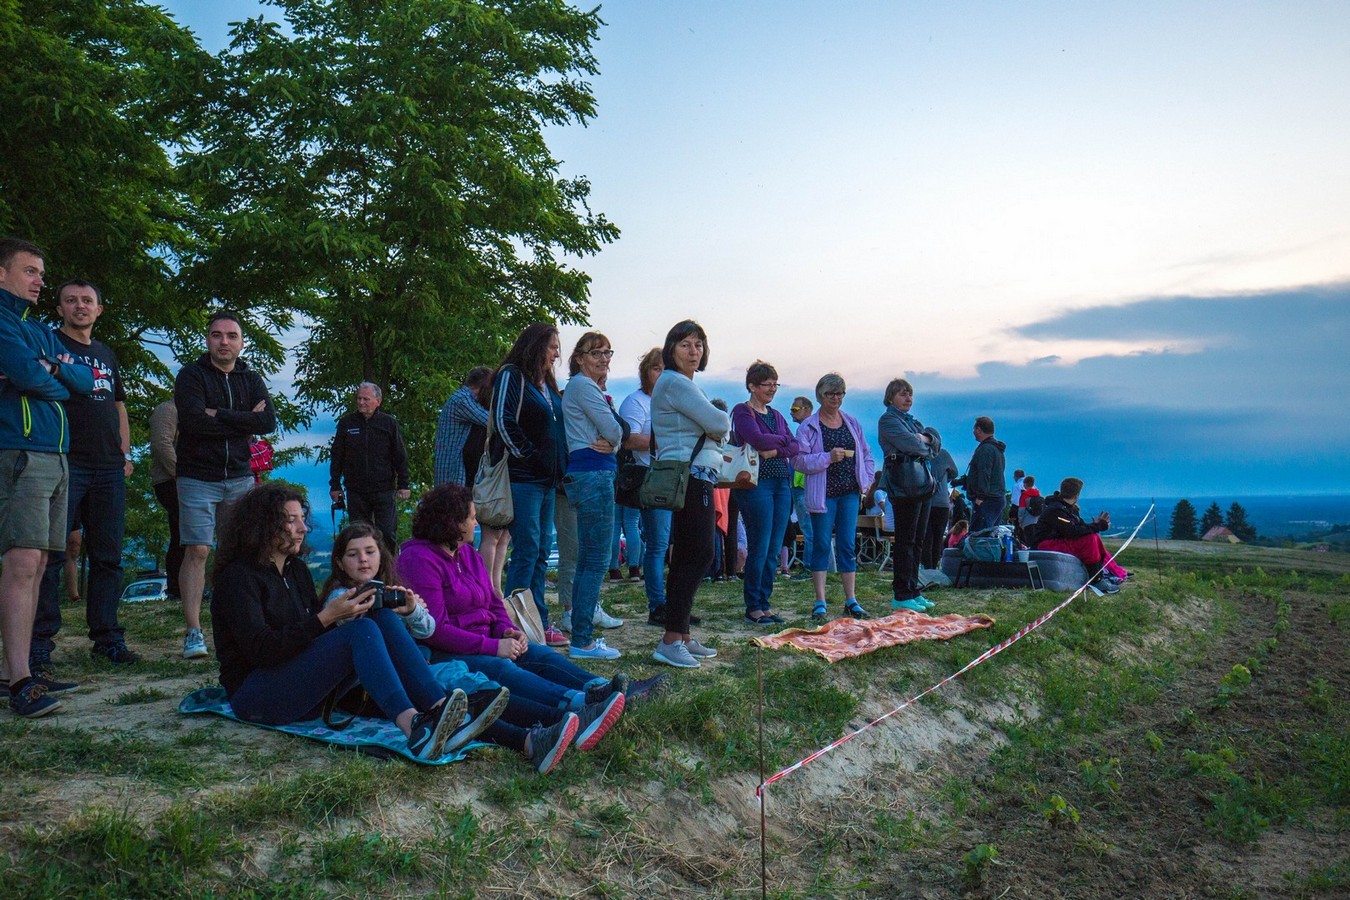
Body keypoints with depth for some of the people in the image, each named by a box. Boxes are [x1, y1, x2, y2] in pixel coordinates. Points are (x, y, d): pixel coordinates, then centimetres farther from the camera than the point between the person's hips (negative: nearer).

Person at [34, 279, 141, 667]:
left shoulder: (106, 353, 21)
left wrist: (126, 452, 16)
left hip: (109, 467, 6)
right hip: (64, 462, -5)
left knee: (108, 557, 7)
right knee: (51, 553, -5)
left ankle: (107, 637, 13)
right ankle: (39, 640, 1)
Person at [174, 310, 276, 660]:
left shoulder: (251, 380, 12)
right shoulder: (191, 376, 1)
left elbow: (269, 422, -5)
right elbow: (194, 421, -16)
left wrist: (220, 415, -11)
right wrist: (244, 421, -9)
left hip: (240, 477, 3)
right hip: (198, 477, -3)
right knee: (197, 550, -9)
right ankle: (193, 632, -7)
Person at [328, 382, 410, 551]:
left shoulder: (389, 423, 3)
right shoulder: (346, 423, 6)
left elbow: (401, 457, 5)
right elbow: (336, 456, 10)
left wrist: (403, 485, 0)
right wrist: (335, 485, 7)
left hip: (384, 490, -2)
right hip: (355, 491, 2)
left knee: (387, 534, -2)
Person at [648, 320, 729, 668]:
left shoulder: (683, 384, 21)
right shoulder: (675, 383, -12)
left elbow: (713, 429, 20)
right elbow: (719, 424, -18)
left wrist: (713, 429, -2)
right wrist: (723, 422, 4)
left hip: (694, 478, 11)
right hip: (690, 477, -11)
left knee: (686, 557, 11)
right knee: (698, 554, -12)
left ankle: (681, 637, 18)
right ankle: (670, 640, -11)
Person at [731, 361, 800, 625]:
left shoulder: (776, 415, 19)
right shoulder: (742, 412, -2)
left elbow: (796, 447, 8)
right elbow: (757, 439, -18)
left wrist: (774, 450, -10)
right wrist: (783, 439, -2)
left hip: (782, 484, 7)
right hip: (756, 483, -7)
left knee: (774, 550, 7)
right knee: (759, 548, -6)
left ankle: (764, 604, 14)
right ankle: (753, 608, 3)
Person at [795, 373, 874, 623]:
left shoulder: (852, 423, 12)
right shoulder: (808, 426, -3)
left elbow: (866, 453, 18)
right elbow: (800, 460, -11)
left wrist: (867, 479, 6)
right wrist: (828, 457, -21)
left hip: (850, 492, 4)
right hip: (823, 494, -4)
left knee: (848, 545, 7)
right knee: (821, 545, -1)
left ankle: (851, 600, 13)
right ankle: (820, 602, 4)